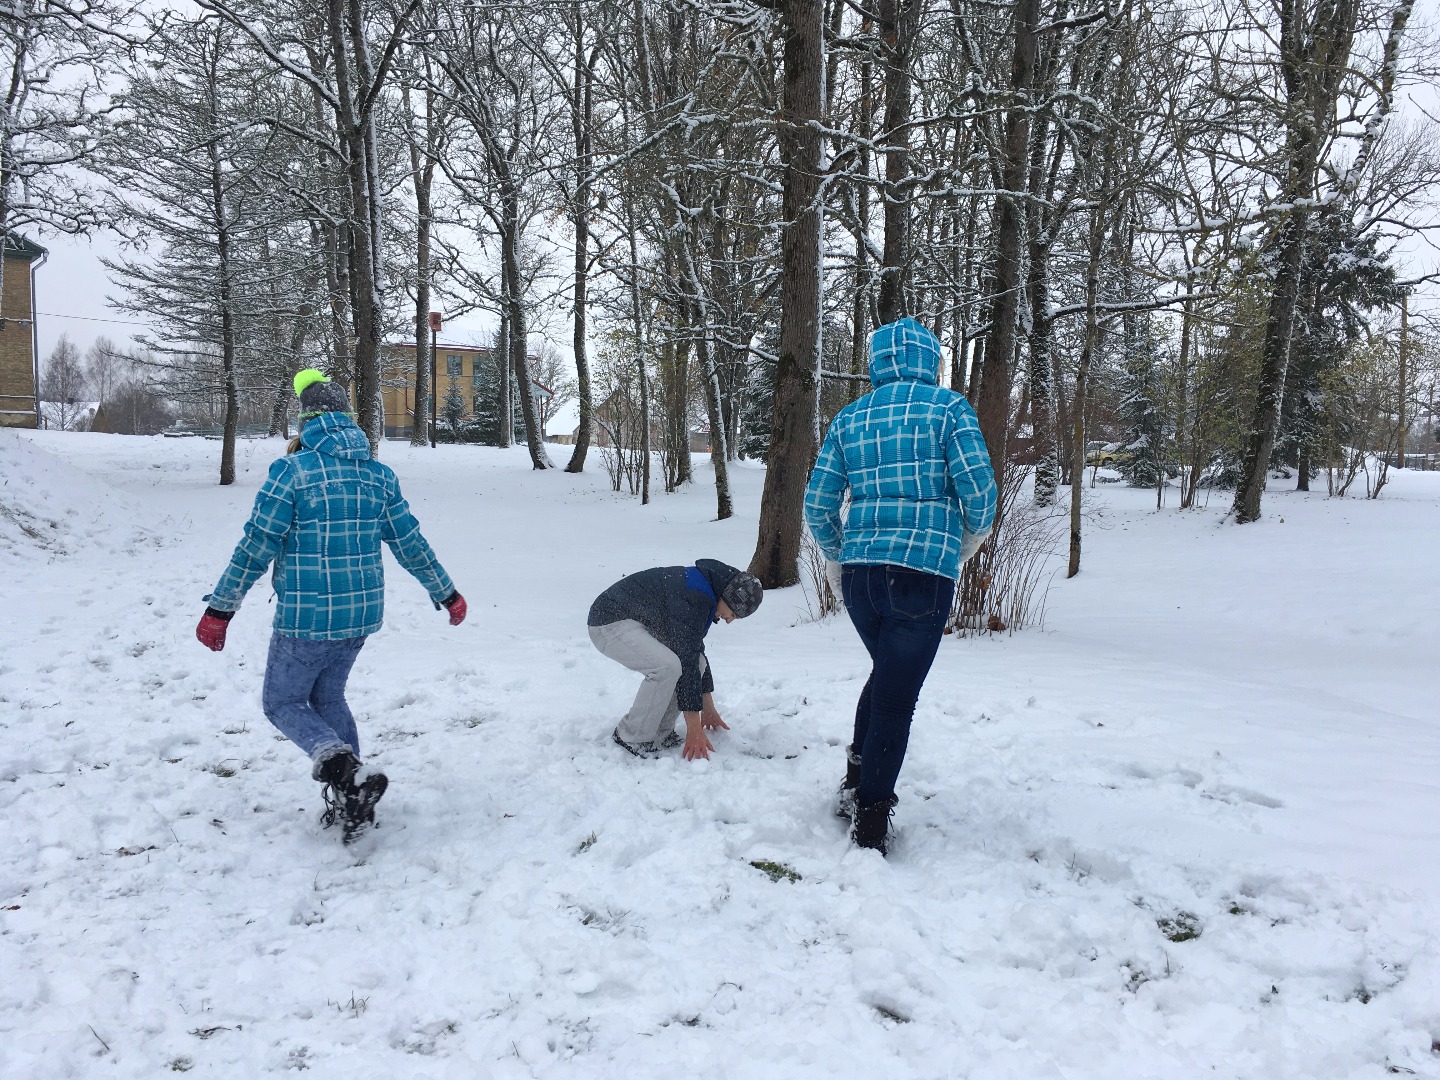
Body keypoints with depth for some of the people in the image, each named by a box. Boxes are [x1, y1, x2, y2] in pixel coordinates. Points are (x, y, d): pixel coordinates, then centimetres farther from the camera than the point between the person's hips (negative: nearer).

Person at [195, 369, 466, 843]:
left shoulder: (291, 470, -11)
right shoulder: (378, 474, 5)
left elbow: (256, 547, -11)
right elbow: (411, 545, 8)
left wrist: (219, 610, -3)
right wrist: (447, 594, 20)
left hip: (306, 617, -6)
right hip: (362, 613, 6)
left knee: (283, 701, 10)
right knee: (328, 697, 22)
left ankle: (346, 775, -13)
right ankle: (351, 801, 19)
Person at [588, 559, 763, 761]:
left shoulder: (704, 594, 5)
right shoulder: (691, 600, -26)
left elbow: (696, 650, 17)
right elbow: (686, 660, -27)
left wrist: (708, 708, 21)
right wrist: (694, 729, -24)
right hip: (609, 622, -10)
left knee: (697, 662, 0)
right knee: (667, 666, -29)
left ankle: (660, 734, 7)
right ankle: (631, 737, -12)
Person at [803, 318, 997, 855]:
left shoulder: (849, 417, 12)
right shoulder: (948, 406, 0)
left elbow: (817, 504, 9)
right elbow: (979, 489, -7)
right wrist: (969, 541, 12)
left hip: (858, 572, 5)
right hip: (923, 571, -5)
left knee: (887, 670, 26)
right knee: (897, 694, 3)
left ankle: (856, 784, 28)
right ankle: (870, 824, 8)